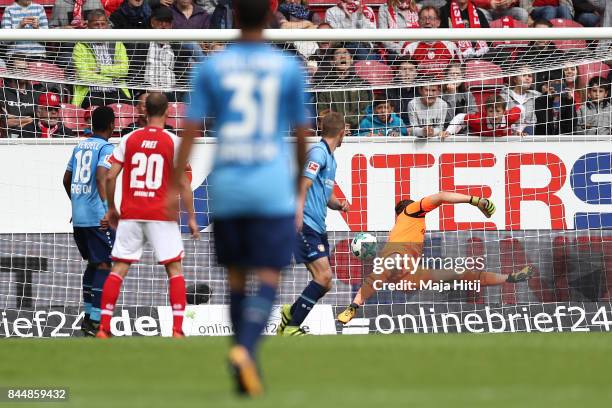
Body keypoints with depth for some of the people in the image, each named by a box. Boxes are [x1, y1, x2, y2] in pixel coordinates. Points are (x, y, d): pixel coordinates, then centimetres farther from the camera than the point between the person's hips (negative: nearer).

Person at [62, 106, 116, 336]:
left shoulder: (80, 147, 15)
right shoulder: (106, 148, -8)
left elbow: (67, 179, 23)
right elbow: (101, 177, -24)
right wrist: (108, 209, -32)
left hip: (78, 217, 8)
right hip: (97, 217, -8)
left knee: (93, 263, 21)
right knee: (104, 266, -4)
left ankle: (88, 316, 23)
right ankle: (95, 322, -10)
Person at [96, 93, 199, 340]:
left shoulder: (129, 140, 3)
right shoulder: (173, 142, -3)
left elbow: (110, 177, 0)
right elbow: (183, 183, -6)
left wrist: (111, 208, 14)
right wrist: (191, 218, 1)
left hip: (130, 215, 2)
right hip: (162, 216, -2)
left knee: (119, 269, 7)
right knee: (175, 269, 5)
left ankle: (103, 328, 2)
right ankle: (177, 329, -4)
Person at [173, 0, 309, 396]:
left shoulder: (210, 68, 2)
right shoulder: (290, 68, 0)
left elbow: (190, 131, -3)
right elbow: (302, 134, 7)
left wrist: (175, 189, -1)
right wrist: (300, 182, 23)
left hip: (225, 188, 2)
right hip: (272, 188, -2)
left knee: (237, 276, 16)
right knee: (268, 278, -5)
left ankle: (246, 359, 18)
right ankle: (245, 350, -29)